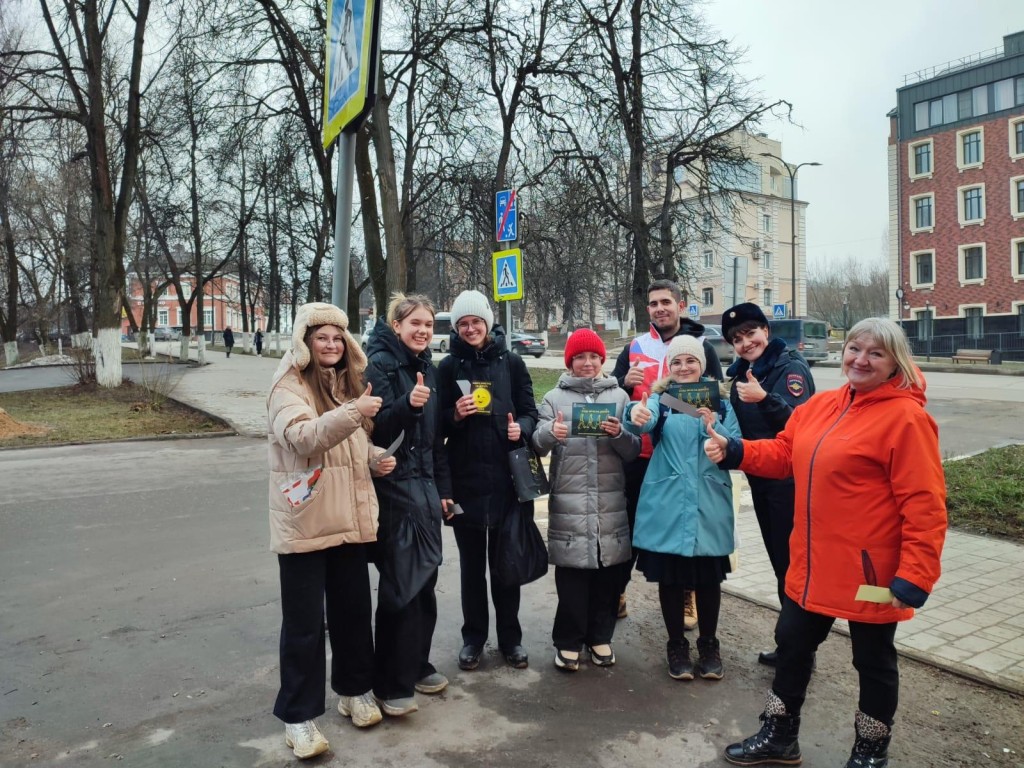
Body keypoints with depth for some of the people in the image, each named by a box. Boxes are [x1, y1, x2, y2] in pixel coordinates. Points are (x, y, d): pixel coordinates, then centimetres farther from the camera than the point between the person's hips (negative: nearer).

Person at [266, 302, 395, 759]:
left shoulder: (347, 382, 12)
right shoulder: (289, 385, -9)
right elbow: (303, 437, -28)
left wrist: (375, 459, 3)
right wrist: (353, 412, -40)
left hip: (350, 517, 6)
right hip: (305, 522, -6)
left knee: (353, 609, 15)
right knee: (304, 621, 2)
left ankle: (354, 690, 34)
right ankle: (298, 716, 17)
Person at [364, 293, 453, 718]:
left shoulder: (427, 368, 12)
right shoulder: (381, 363, -9)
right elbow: (375, 427, -18)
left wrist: (443, 487, 15)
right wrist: (407, 404, -34)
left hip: (425, 486, 7)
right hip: (394, 487, -7)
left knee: (424, 579, 13)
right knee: (400, 584, -3)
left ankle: (416, 666, 29)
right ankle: (391, 684, 11)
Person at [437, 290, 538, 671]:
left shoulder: (512, 362, 2)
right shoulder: (448, 367, 2)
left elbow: (530, 412, 5)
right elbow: (439, 425, 4)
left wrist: (521, 428, -16)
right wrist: (456, 414, -16)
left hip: (507, 476, 0)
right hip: (465, 477, 0)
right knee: (472, 563, 10)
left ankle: (510, 637, 25)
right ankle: (473, 637, 25)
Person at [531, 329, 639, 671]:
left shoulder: (619, 396, 7)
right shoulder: (555, 397, 4)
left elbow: (634, 451, 4)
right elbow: (538, 444, -7)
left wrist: (619, 434, -17)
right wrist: (550, 432, -29)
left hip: (610, 501, 2)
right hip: (569, 502, -1)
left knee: (608, 574, 9)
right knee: (571, 574, 1)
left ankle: (600, 636, 26)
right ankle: (568, 641, 17)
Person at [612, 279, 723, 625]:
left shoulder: (702, 347, 2)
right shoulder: (634, 347, 7)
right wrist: (625, 382, -13)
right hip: (639, 456, 1)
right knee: (629, 525, 9)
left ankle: (686, 597, 29)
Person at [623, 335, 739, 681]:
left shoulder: (720, 403, 8)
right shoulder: (660, 399, 3)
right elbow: (645, 421, -21)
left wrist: (713, 427, -19)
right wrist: (635, 414, -44)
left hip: (709, 506, 1)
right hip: (668, 506, -1)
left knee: (708, 578, 9)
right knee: (670, 578, 7)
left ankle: (708, 645, 30)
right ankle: (676, 646, 26)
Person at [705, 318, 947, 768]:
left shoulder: (905, 417, -17)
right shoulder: (820, 405, 5)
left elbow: (924, 505, -19)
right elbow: (784, 453, 13)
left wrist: (914, 575, -21)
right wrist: (734, 452, -3)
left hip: (870, 572, -7)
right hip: (813, 565, 7)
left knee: (873, 663, 15)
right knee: (792, 644, 18)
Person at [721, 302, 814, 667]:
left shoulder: (790, 366, -12)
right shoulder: (741, 373, 10)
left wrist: (764, 398, -36)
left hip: (790, 482, -8)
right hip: (761, 480, 8)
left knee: (792, 562, -1)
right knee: (780, 561, 15)